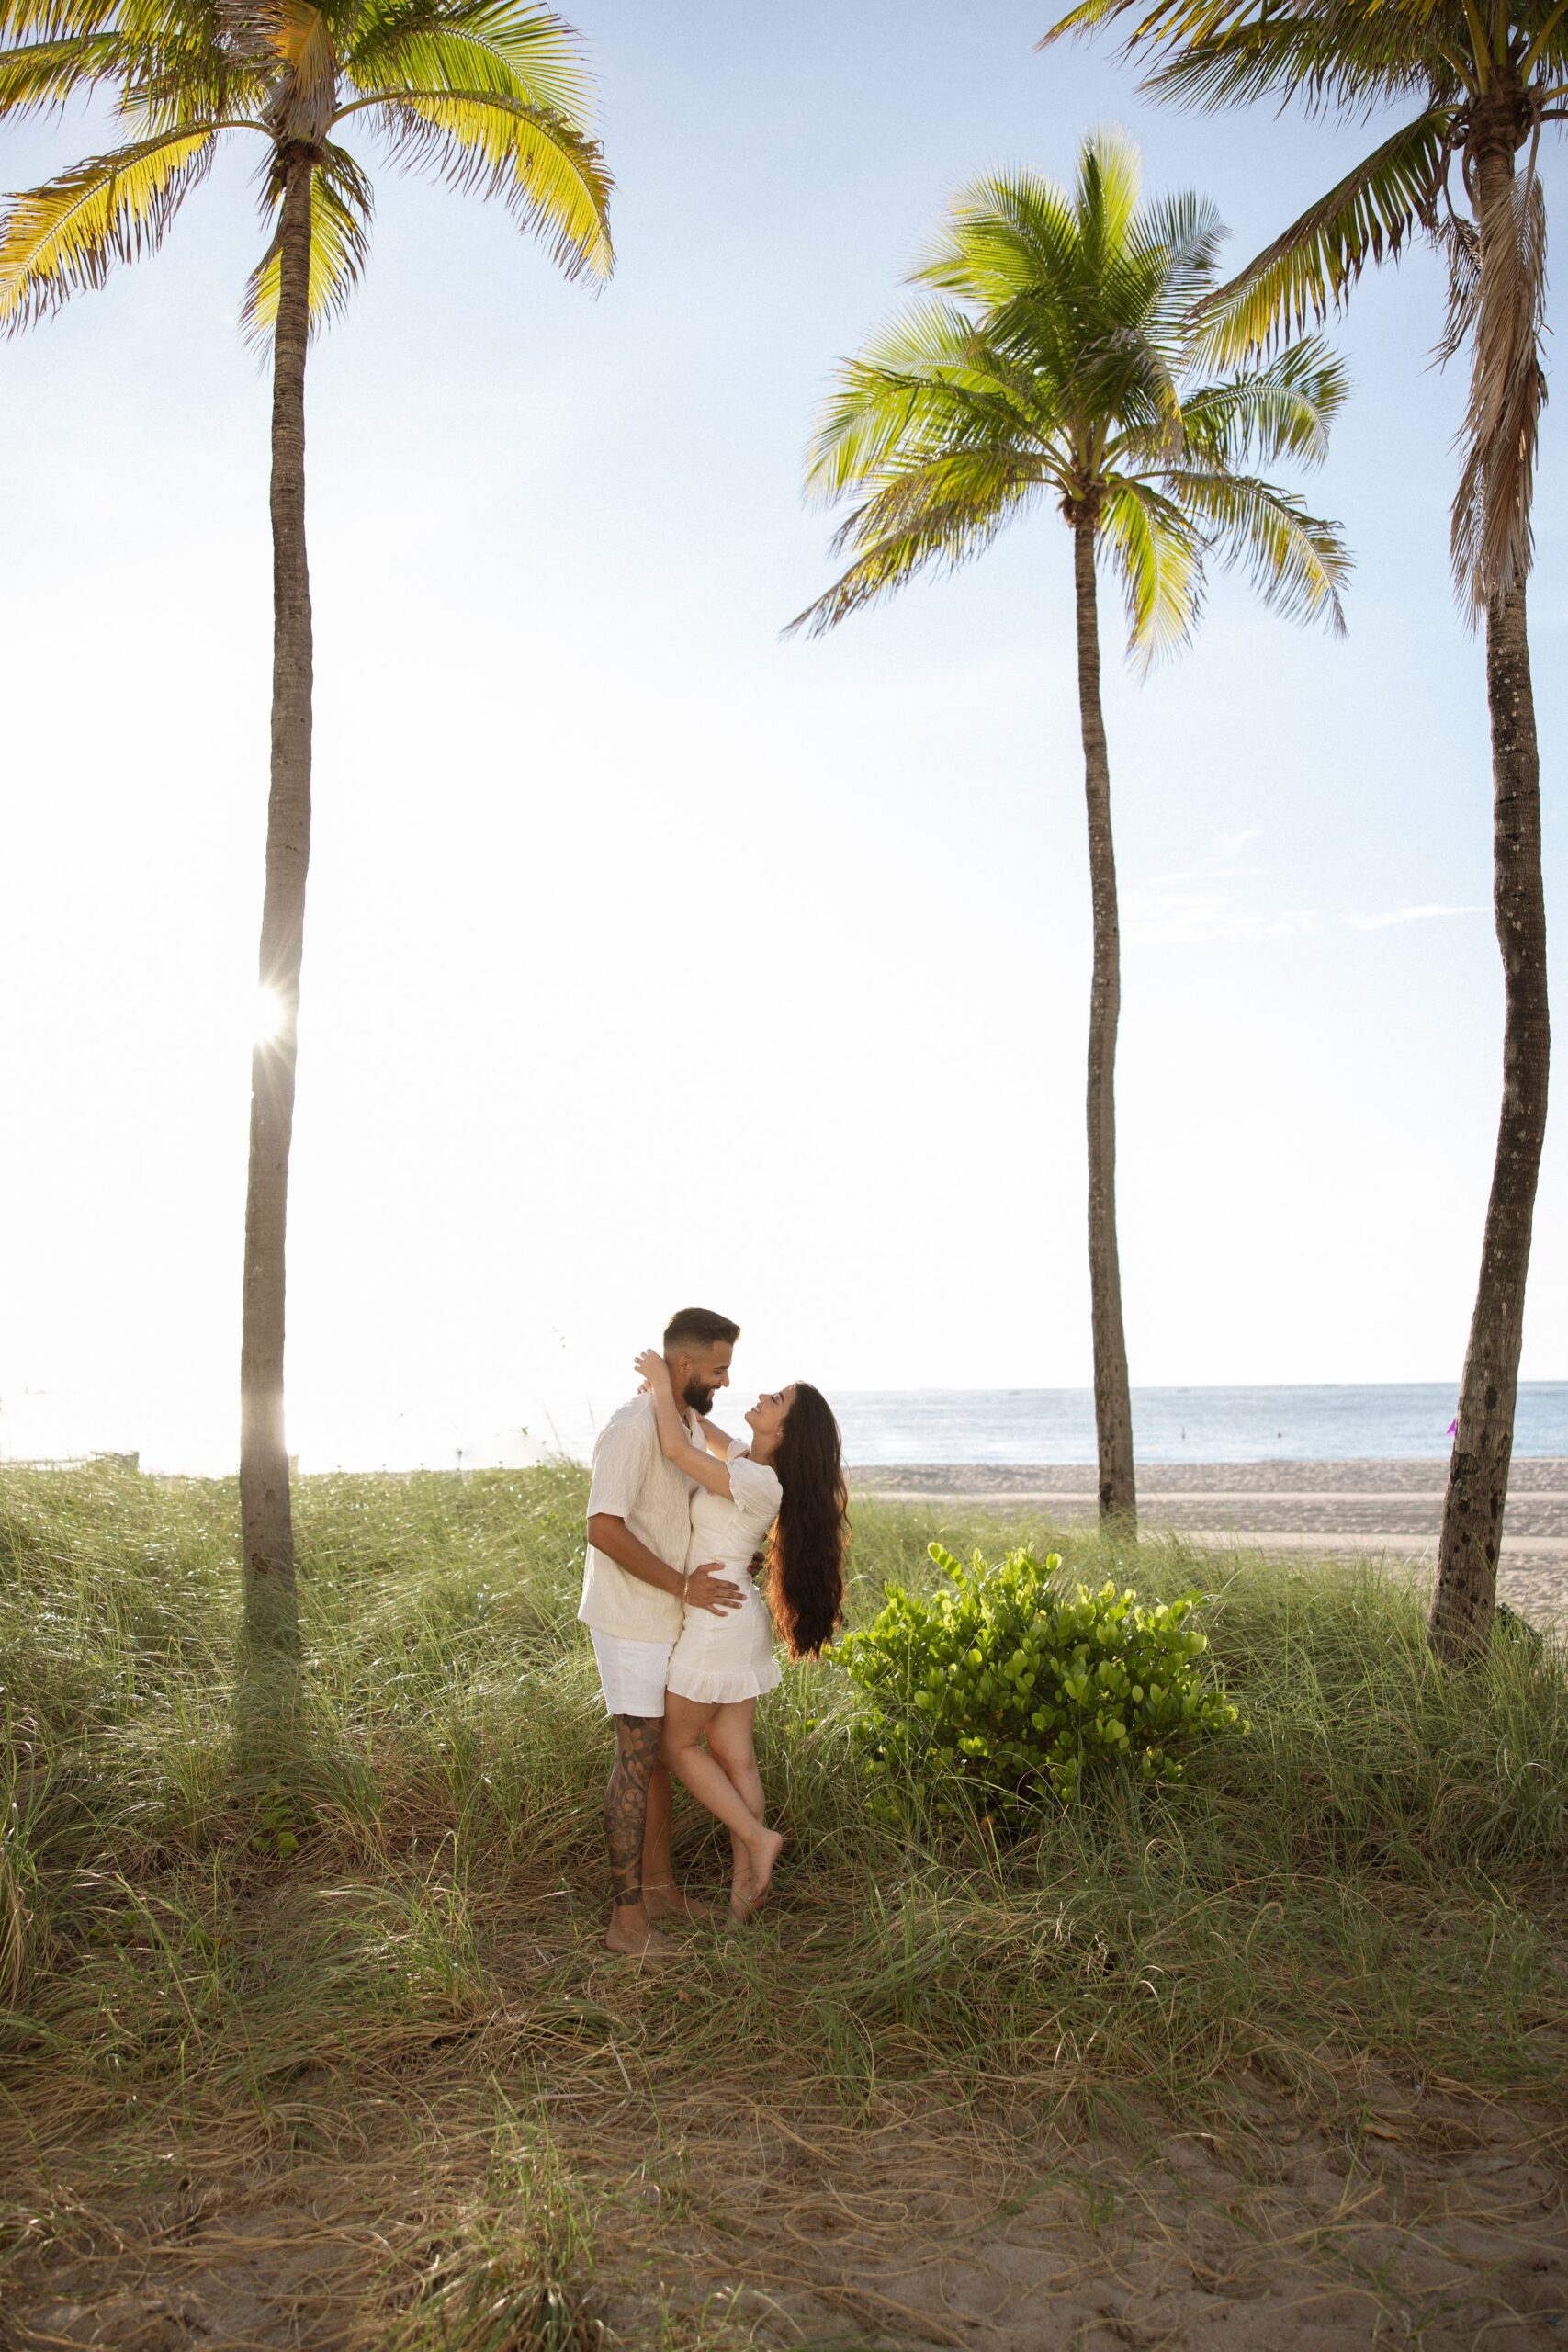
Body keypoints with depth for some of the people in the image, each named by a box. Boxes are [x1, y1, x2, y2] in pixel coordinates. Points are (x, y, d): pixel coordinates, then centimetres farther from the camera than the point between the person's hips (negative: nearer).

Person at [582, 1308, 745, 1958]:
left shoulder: (685, 1429, 10)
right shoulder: (631, 1428, -20)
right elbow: (604, 1527, -28)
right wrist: (683, 1586, -24)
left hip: (667, 1621, 9)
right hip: (630, 1623, -9)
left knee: (660, 1751, 16)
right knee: (637, 1757, -6)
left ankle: (658, 1885, 28)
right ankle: (628, 1917, 1)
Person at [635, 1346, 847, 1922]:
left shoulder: (759, 1482, -21)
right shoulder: (745, 1457, 5)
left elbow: (677, 1450, -29)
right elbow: (702, 1432, 23)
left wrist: (663, 1382, -17)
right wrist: (670, 1393, 6)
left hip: (716, 1620, -9)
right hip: (737, 1621, 9)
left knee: (679, 1745, 6)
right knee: (734, 1757, 11)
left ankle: (757, 1837, 6)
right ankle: (744, 1882, 15)